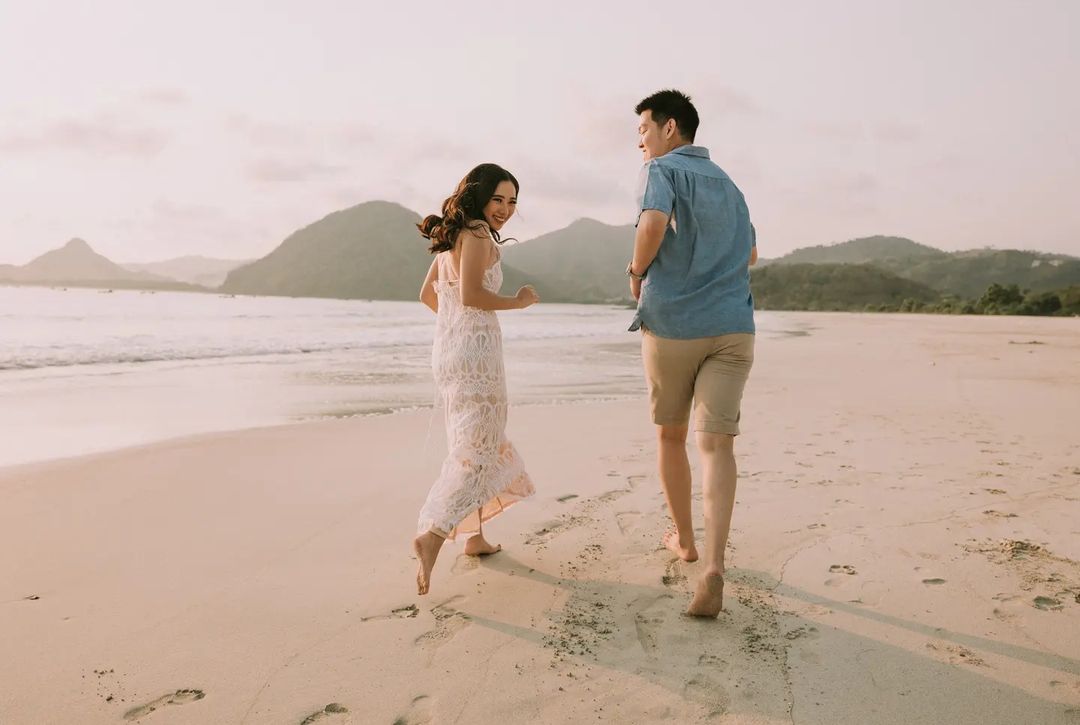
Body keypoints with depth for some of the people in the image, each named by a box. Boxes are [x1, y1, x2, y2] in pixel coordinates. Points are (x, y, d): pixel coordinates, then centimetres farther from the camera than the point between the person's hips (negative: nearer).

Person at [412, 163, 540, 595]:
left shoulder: (450, 238, 17)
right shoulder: (477, 232, -9)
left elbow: (428, 295, 24)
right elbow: (471, 294, -21)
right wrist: (519, 302, -8)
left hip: (446, 349, 9)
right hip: (475, 349, -9)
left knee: (472, 443, 17)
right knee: (477, 448, -9)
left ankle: (474, 536, 24)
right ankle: (432, 534, -24)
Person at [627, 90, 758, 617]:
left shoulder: (662, 169, -1)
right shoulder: (727, 183, 20)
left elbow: (654, 221, -22)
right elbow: (750, 254, 30)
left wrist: (637, 272, -6)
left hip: (671, 322, -4)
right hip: (732, 326, 4)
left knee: (671, 435, 15)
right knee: (716, 441, -5)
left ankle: (683, 539, 31)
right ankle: (713, 567, -20)